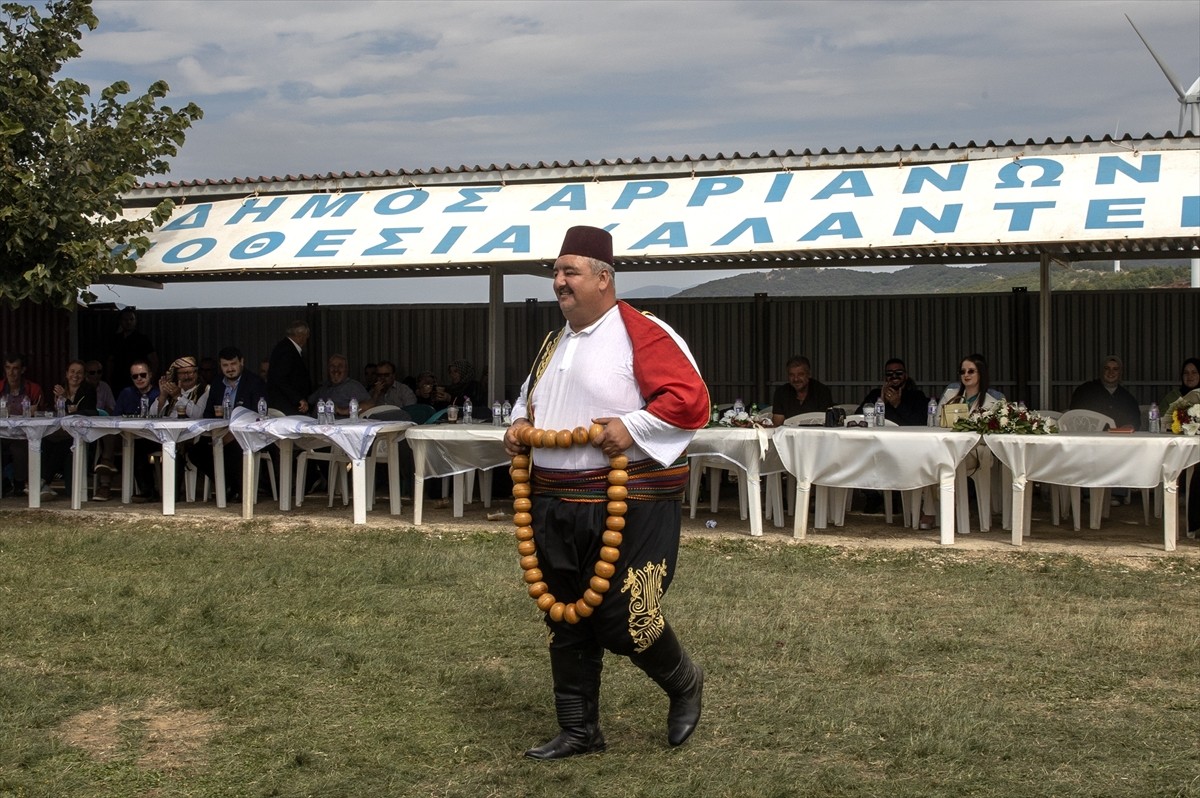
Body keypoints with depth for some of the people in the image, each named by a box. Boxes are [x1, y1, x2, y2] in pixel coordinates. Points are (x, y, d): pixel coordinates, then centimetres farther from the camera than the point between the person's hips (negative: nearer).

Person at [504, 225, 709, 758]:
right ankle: (579, 731, 24)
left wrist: (630, 426, -24)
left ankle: (684, 683, 23)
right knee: (567, 624, 11)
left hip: (628, 508, -8)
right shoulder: (554, 344, 16)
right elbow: (531, 399, 30)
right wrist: (519, 424, 9)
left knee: (624, 622, -7)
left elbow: (692, 400, -18)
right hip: (556, 508, 8)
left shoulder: (642, 334, -11)